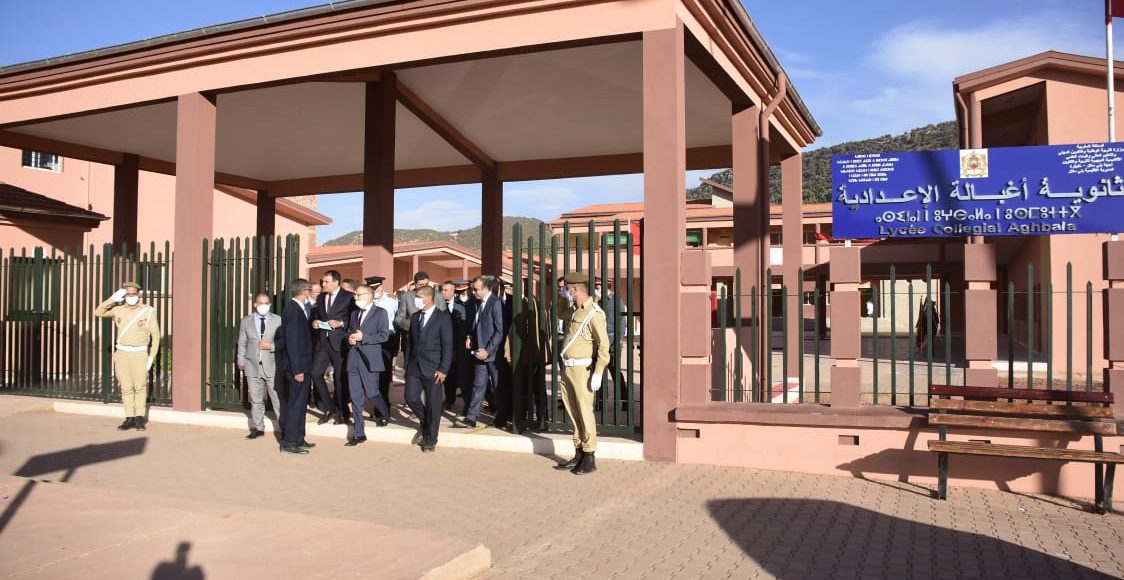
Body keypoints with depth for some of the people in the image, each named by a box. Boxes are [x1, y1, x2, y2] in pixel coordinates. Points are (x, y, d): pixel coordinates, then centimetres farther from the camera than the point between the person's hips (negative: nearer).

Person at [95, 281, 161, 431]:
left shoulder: (148, 311, -5)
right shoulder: (118, 309, 6)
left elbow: (156, 335, -3)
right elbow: (98, 312, 8)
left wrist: (151, 357, -7)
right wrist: (112, 299, -4)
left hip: (140, 354, -3)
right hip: (121, 353, 3)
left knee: (140, 387, -1)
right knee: (126, 388, 4)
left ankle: (140, 417, 9)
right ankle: (130, 418, 8)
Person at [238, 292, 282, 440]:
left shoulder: (278, 320, 0)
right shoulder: (246, 321, 9)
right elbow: (242, 343, 13)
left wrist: (271, 346, -14)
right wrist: (241, 361, 9)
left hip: (272, 366, -3)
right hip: (253, 366, 3)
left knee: (277, 399, -1)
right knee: (256, 399, 8)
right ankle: (258, 428, 17)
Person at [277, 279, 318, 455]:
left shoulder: (297, 308, 11)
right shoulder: (293, 310, -18)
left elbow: (302, 336, 7)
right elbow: (292, 342, -21)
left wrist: (309, 305, 11)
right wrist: (297, 370, -22)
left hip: (300, 365, 10)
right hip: (297, 367, -10)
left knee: (299, 402, 16)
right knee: (296, 403, -3)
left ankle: (297, 439, 25)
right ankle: (289, 443, 3)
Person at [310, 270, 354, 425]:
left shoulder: (348, 297, -3)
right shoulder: (320, 298, 15)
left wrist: (340, 323, -17)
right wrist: (314, 322, 2)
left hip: (339, 341, -5)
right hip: (322, 341, 5)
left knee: (340, 377, 1)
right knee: (315, 373, -4)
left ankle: (342, 412, 15)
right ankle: (329, 407, 12)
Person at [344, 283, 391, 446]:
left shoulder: (380, 313, -2)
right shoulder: (354, 313, 18)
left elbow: (384, 335, -11)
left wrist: (362, 337, -16)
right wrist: (350, 338, 3)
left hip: (369, 358, -6)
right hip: (353, 358, 6)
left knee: (371, 393, -4)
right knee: (356, 397, 3)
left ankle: (385, 414, 28)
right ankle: (359, 433, 9)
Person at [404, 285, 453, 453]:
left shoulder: (443, 317, -6)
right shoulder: (415, 316, 11)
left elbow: (447, 345, -9)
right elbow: (410, 341, 15)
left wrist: (443, 369, -14)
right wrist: (407, 364, 9)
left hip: (433, 369, -5)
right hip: (414, 367, 5)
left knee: (433, 405, 1)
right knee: (411, 398, -2)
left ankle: (430, 440, 16)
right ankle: (425, 423, 26)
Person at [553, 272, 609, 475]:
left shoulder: (594, 313, -12)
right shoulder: (572, 310, 14)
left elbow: (603, 344, -17)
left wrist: (598, 373, -20)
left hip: (582, 369, -8)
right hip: (567, 368, 8)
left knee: (585, 412, -3)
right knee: (572, 412, 12)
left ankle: (589, 459, 6)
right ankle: (578, 455, 22)